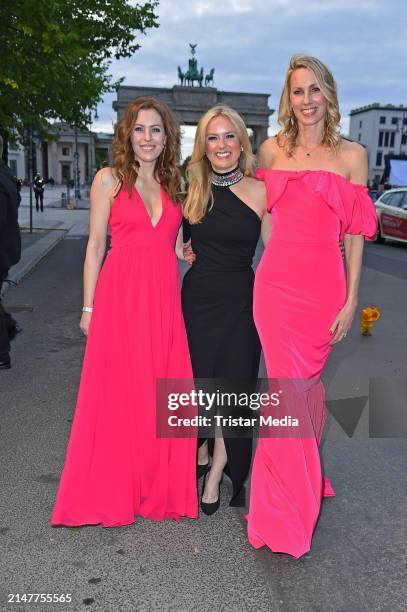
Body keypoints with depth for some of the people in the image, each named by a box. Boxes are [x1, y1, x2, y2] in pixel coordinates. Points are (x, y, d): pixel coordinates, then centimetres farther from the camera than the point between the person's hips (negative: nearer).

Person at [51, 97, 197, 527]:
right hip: (120, 296, -3)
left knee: (163, 393, 6)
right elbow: (96, 245, 1)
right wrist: (89, 306, -2)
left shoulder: (173, 184, 14)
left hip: (165, 298, 3)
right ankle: (110, 492, 20)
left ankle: (161, 487, 24)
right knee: (117, 394, 3)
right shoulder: (109, 179, 4)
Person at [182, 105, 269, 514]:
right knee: (197, 381, 11)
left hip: (239, 300, -3)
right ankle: (201, 454, 38)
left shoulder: (260, 192, -5)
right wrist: (183, 250, 3)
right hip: (197, 297, 3)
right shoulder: (193, 191, 5)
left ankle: (216, 475, 23)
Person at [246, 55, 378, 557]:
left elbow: (355, 232, 2)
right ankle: (289, 511, 17)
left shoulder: (351, 155, 4)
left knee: (306, 382, 8)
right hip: (277, 279, 1)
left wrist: (351, 299, -2)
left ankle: (302, 480, 33)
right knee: (291, 386, 1)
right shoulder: (270, 150, 9)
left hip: (324, 283, -1)